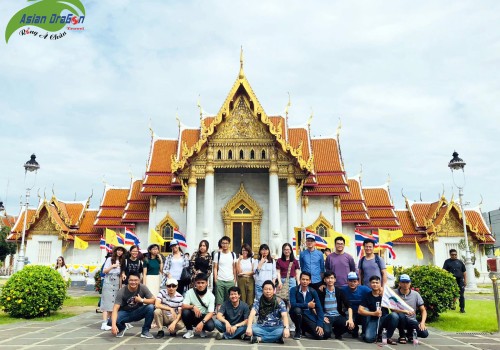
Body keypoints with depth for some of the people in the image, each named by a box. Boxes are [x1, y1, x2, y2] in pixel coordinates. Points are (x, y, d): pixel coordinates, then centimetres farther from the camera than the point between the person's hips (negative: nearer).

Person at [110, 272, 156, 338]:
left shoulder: (142, 288, -19)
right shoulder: (122, 292, -23)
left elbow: (153, 300, -18)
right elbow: (115, 309, -30)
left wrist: (142, 300, -31)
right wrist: (113, 325, -44)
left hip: (138, 312, 1)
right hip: (125, 312, -1)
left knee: (151, 307, -28)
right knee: (113, 320, -31)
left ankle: (145, 331, -7)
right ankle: (122, 328, 8)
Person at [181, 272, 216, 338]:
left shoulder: (211, 296, -13)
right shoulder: (189, 292, -12)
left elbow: (210, 313, -17)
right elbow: (183, 306, -17)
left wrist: (202, 322, -35)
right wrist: (193, 307, -38)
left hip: (204, 317, 0)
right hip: (193, 316, 1)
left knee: (211, 326, -31)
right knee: (185, 312, -31)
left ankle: (202, 330, 7)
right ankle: (190, 331, -4)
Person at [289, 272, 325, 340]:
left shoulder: (313, 292, -6)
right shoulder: (293, 290, -13)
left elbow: (319, 308, -7)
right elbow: (293, 304, -26)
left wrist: (320, 324, -15)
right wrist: (307, 305, -24)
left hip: (309, 315, 2)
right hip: (297, 314, -2)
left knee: (320, 335, -15)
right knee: (297, 309, -36)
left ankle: (304, 328, 19)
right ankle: (298, 331, -7)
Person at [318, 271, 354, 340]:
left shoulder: (339, 291, 4)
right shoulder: (321, 292, 0)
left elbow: (348, 306, -1)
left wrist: (350, 319, -16)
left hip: (338, 316, 3)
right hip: (326, 317, -2)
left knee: (350, 325, -27)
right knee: (326, 332, -32)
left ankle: (337, 332, 7)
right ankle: (328, 333, 9)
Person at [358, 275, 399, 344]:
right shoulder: (367, 296, 1)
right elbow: (360, 311, -6)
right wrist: (373, 313, -17)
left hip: (385, 318, 1)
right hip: (373, 320, -1)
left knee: (394, 315, -31)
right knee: (369, 338, -28)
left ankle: (388, 337, -9)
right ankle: (378, 334, 10)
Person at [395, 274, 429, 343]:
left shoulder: (415, 294, -2)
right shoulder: (394, 293, -9)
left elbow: (423, 310, 0)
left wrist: (422, 322, -18)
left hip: (411, 320, 2)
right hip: (400, 319, -2)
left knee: (424, 333, -24)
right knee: (401, 315, -37)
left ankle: (409, 334, 12)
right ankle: (402, 335, -8)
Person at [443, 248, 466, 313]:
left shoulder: (460, 262, 10)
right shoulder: (447, 262, 6)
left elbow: (464, 272, 13)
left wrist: (465, 281, 8)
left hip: (460, 280, 1)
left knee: (461, 295, -1)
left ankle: (462, 308, 5)